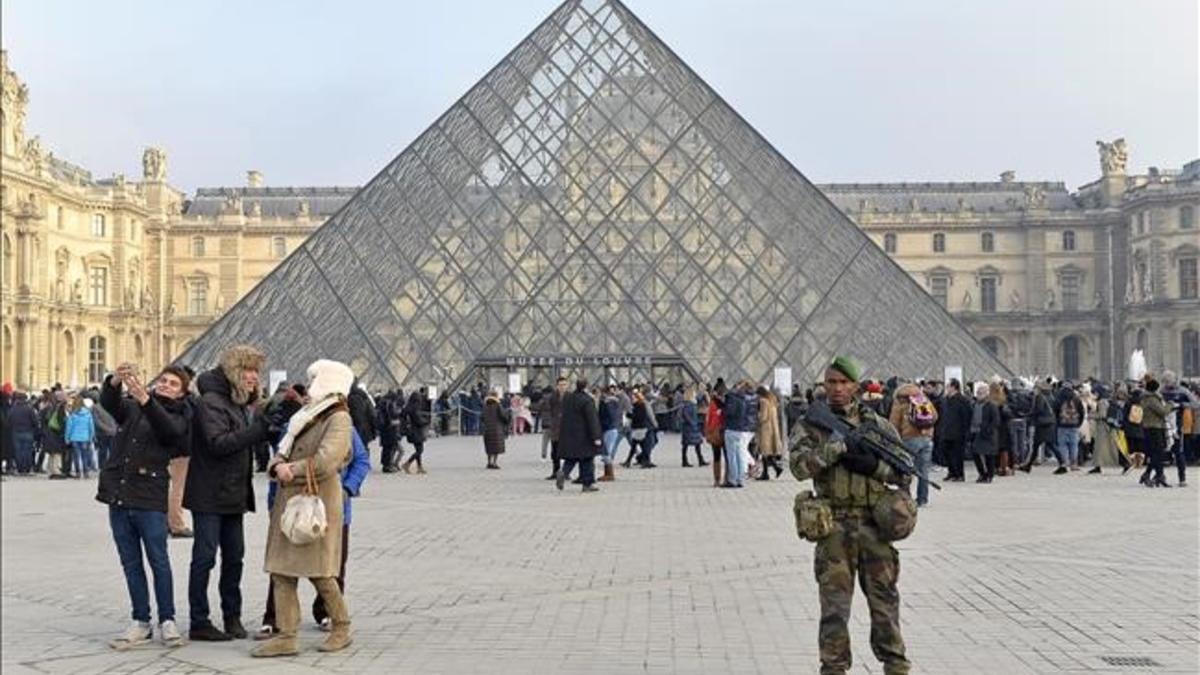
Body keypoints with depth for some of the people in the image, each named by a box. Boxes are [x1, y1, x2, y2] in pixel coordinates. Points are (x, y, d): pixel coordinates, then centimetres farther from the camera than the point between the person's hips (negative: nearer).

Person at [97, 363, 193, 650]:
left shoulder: (179, 417, 3)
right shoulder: (132, 408, 11)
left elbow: (168, 429, -19)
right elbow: (109, 403, -8)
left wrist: (144, 399, -32)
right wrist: (115, 381, -30)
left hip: (150, 499, -4)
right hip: (118, 496, 4)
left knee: (158, 561, 0)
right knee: (131, 562, 8)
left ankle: (167, 621, 9)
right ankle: (141, 623, 15)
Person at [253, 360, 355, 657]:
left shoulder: (339, 420, -8)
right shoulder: (306, 417, 19)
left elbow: (325, 461, -22)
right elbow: (281, 453, 15)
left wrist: (291, 471, -12)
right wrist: (278, 466, -8)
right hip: (289, 501, 9)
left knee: (318, 572, -1)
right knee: (281, 572, 4)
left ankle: (342, 629, 17)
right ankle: (286, 636, 8)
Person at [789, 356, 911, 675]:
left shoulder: (878, 424, 8)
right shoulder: (810, 425, 2)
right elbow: (800, 465, -14)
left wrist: (874, 465, -11)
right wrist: (839, 445, -20)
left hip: (875, 524, 2)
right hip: (834, 527, -2)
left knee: (885, 598, 9)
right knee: (834, 603, 2)